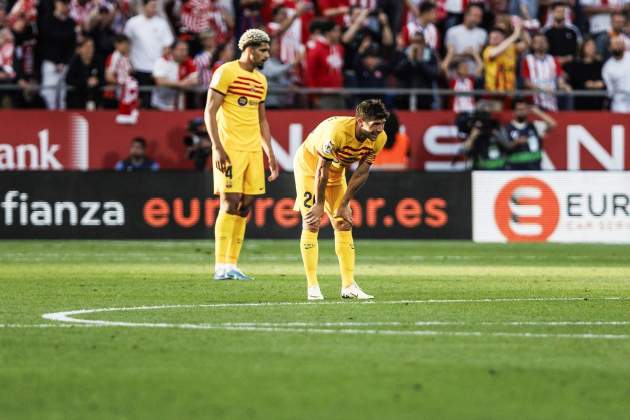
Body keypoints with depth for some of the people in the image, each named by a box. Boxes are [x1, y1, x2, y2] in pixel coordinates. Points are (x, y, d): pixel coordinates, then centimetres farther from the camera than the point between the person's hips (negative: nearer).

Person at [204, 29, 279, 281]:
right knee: (231, 203, -10)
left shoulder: (260, 80, 17)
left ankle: (231, 264, 8)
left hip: (253, 149, 7)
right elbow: (209, 112, -9)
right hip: (230, 147, -7)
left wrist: (270, 154, 18)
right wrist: (217, 147, -16)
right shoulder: (226, 73, -5)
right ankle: (221, 266, -9)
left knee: (245, 206, 4)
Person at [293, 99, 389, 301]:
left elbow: (362, 172, -9)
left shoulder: (379, 138, -19)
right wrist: (319, 204, -20)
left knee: (344, 224, 1)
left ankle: (348, 285, 3)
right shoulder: (337, 131, -39)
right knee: (311, 223, -12)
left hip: (336, 170, 6)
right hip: (309, 164, -6)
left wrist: (344, 204, -7)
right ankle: (312, 286, -12)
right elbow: (322, 170, -29)